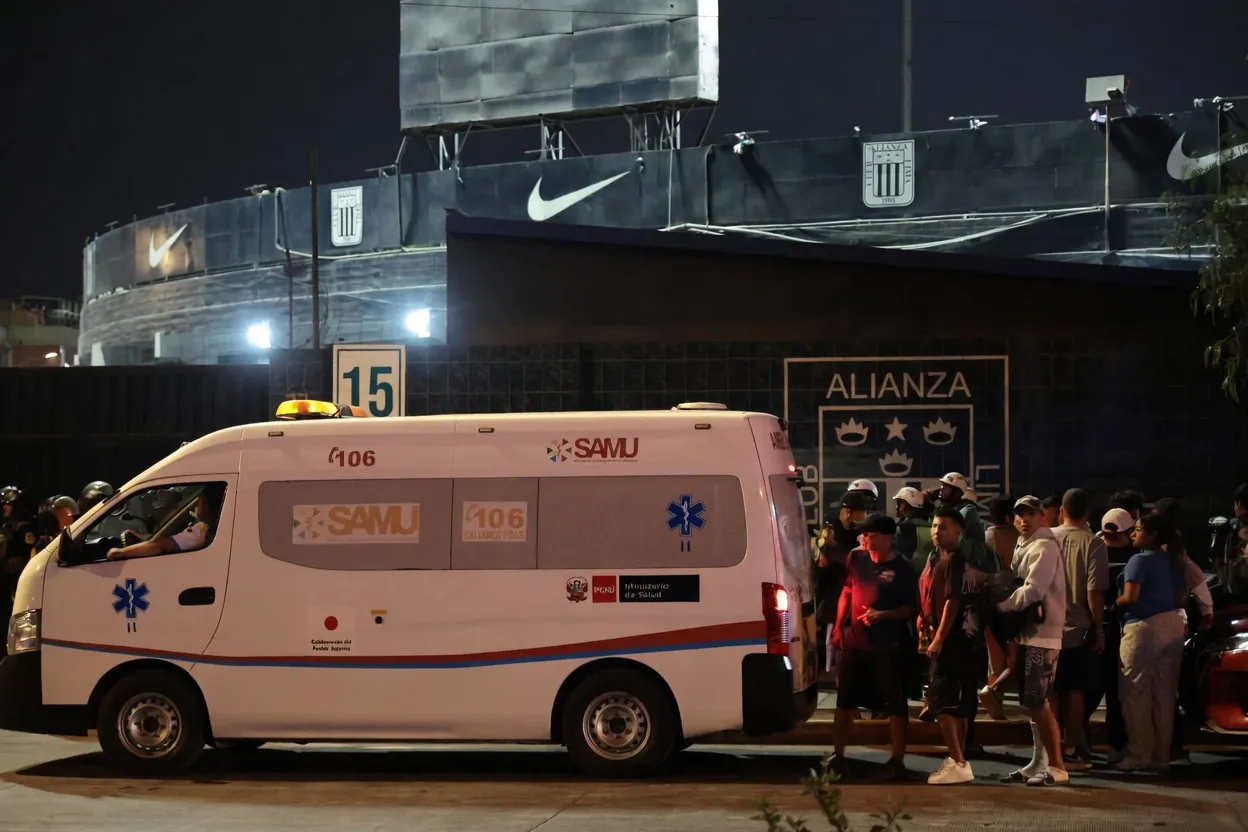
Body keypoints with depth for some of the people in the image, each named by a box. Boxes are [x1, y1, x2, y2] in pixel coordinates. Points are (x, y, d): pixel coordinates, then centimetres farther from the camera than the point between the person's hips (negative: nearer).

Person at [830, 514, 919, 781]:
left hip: (890, 647, -5)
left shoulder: (902, 569, -9)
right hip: (854, 642, 5)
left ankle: (897, 760, 9)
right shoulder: (857, 558, 4)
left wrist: (883, 615, -23)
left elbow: (912, 609, -9)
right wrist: (838, 628, 10)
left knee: (895, 704, 1)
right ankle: (838, 754, 22)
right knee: (845, 699, 11)